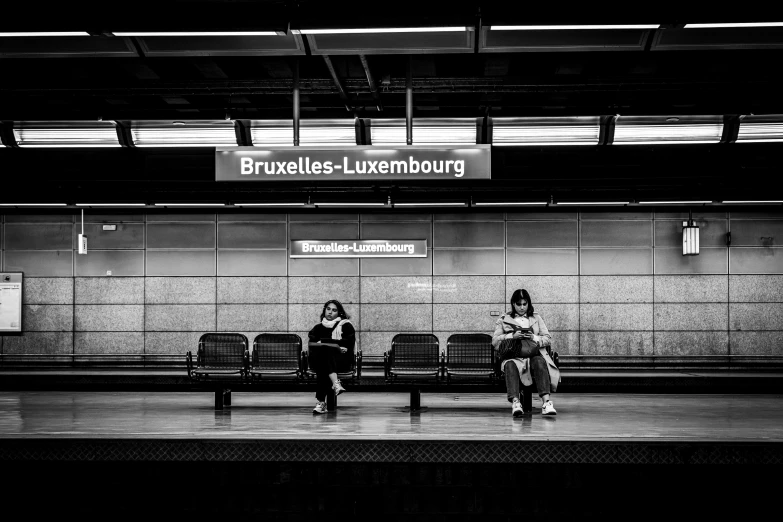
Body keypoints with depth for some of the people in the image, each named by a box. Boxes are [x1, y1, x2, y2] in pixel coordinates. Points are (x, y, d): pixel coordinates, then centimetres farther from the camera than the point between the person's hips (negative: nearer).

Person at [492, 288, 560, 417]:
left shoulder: (536, 318, 23)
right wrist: (512, 336, -9)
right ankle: (515, 402, -51)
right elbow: (495, 341, 7)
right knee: (510, 366, -37)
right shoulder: (503, 319, 19)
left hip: (534, 352, 1)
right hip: (513, 355, -1)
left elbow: (548, 339, 15)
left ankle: (546, 401, -48)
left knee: (540, 362, -36)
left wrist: (534, 338, -6)